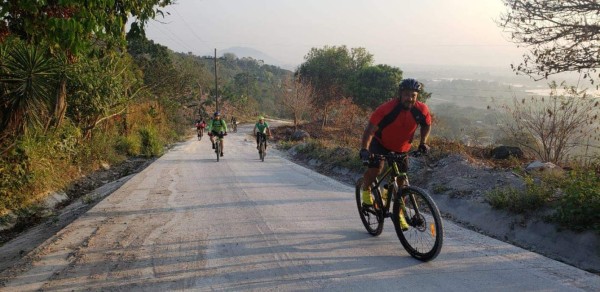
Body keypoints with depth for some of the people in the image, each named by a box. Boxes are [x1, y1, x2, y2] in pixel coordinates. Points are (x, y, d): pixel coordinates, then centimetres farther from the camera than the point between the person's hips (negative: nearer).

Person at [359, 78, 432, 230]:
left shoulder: (422, 110, -19)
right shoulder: (386, 109, -32)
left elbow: (427, 125, 3)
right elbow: (370, 130, -33)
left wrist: (423, 142, -12)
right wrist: (364, 150, -46)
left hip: (401, 148, 4)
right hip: (381, 143, -4)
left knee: (401, 181, 6)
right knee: (376, 168, -29)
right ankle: (365, 190, 3)